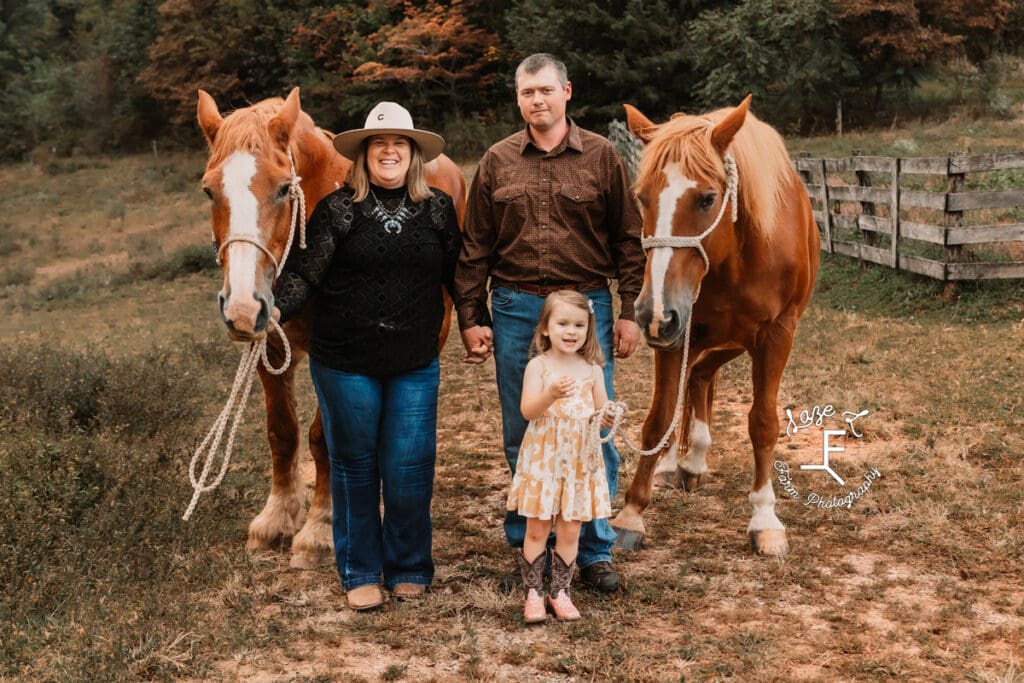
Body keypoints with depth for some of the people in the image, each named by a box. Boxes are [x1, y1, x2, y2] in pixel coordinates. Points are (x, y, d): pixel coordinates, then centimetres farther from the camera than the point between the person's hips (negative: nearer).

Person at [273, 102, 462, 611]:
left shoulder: (439, 210, 6)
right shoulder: (337, 209, -2)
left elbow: (459, 276, 15)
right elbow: (304, 274, -6)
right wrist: (273, 310, -21)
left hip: (415, 365, 2)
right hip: (345, 363, -1)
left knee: (410, 469, 3)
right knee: (354, 466, 9)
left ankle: (409, 568, 23)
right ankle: (360, 573, 23)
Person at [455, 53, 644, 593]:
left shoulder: (601, 157, 2)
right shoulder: (497, 162, 6)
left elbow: (628, 240, 3)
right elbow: (474, 248, 6)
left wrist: (629, 312, -2)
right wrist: (471, 319, 1)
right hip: (515, 310, 2)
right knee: (521, 437, 10)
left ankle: (595, 550, 15)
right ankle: (528, 544, 25)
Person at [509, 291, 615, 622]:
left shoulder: (592, 370, 3)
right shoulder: (538, 366, -5)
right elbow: (528, 410, -15)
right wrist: (551, 393, -32)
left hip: (580, 459, 2)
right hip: (543, 458, -2)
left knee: (570, 531, 8)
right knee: (537, 530, 4)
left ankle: (560, 592, 21)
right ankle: (533, 593, 15)